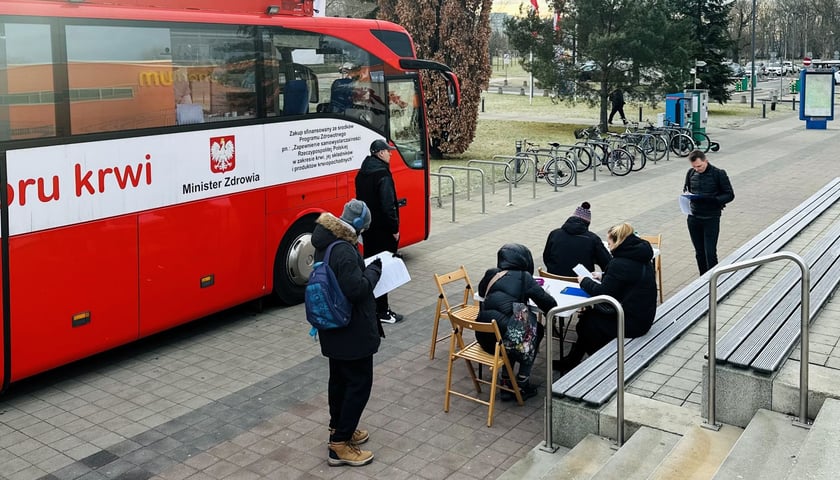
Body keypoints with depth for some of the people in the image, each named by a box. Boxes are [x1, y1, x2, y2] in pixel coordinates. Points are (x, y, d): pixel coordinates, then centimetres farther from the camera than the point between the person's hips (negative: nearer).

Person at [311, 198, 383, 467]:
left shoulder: (326, 243, 6)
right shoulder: (344, 251, -27)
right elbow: (356, 289, -27)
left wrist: (365, 269, 9)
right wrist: (374, 270, -13)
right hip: (352, 330, -10)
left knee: (340, 378, 22)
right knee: (359, 383, 0)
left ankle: (339, 429, 37)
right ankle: (339, 445, 5)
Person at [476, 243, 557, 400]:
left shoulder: (491, 274, 10)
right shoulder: (524, 278, -2)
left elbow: (481, 291, 31)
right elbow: (550, 305, -2)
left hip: (484, 339, 5)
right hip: (505, 340, -5)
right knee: (537, 329, 25)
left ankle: (506, 383, 30)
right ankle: (522, 385, 26)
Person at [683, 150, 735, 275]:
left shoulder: (718, 174, -10)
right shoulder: (691, 173, 2)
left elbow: (729, 195, -6)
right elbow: (686, 189, 18)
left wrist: (714, 200, -24)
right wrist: (687, 195, -7)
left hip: (711, 219, -4)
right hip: (693, 218, 4)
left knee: (710, 253, -6)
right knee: (699, 253, 13)